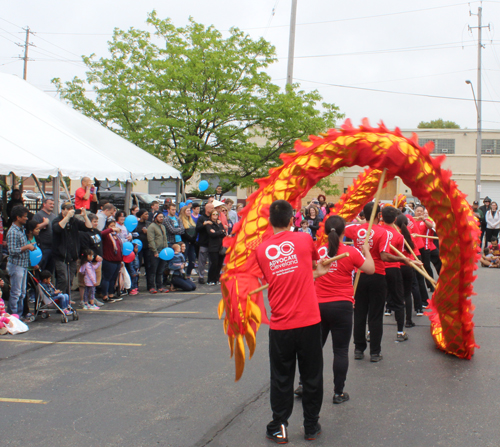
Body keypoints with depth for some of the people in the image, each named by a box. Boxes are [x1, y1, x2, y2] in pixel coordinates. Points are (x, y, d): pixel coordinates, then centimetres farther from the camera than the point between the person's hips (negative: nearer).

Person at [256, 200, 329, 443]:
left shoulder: (261, 250, 1)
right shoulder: (304, 239, -3)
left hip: (280, 325, 1)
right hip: (309, 322, -1)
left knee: (281, 379, 12)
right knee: (312, 376, 13)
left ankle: (279, 428, 19)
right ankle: (311, 426, 23)